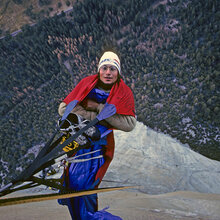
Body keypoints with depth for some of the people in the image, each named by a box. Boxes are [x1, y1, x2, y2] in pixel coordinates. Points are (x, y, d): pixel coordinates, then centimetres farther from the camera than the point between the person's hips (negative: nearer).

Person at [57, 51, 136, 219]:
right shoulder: (86, 83, 1)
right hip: (76, 138, 3)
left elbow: (129, 124, -14)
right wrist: (95, 117, -15)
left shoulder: (124, 92, -3)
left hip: (98, 143, -3)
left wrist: (98, 107, -16)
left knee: (81, 184, -9)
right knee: (70, 182, 10)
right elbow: (64, 107, -3)